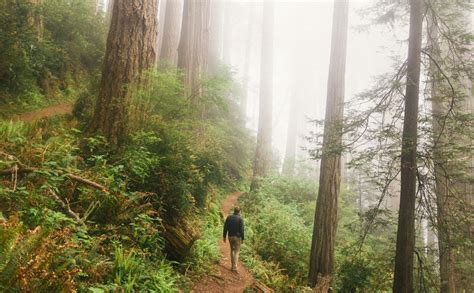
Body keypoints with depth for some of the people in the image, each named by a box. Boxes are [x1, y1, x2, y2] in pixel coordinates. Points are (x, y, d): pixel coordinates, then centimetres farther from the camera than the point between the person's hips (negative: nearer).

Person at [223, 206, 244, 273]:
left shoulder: (229, 217, 0)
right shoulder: (240, 219, -10)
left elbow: (225, 227, 1)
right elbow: (241, 229, -12)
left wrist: (224, 236, 8)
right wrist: (242, 238, -4)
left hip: (230, 236, 4)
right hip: (237, 237, -3)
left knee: (232, 250, 20)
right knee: (236, 252, 1)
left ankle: (233, 266, 22)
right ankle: (235, 267, -8)